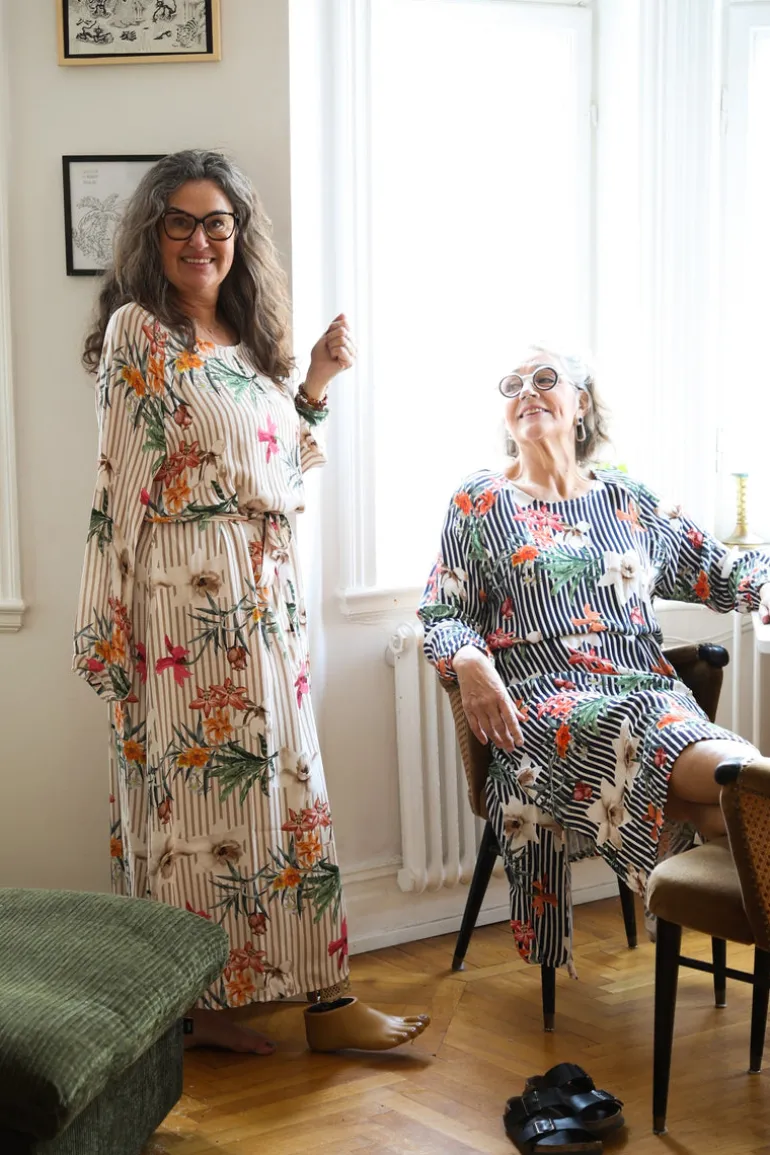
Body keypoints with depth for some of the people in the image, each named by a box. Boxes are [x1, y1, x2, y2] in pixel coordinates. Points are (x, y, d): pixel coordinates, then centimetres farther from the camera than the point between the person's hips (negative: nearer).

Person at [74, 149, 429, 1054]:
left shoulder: (247, 339, 14)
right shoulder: (136, 331, -6)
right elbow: (121, 485, -11)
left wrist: (317, 383, 9)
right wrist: (110, 627, -14)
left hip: (267, 598, 7)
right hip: (188, 599, -7)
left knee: (281, 781, 10)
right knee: (199, 784, -1)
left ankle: (324, 996, 17)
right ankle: (189, 1003, 11)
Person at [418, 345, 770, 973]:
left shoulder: (629, 500, 21)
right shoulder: (480, 503, 14)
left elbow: (720, 571, 21)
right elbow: (442, 613, 8)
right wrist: (470, 664, -14)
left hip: (650, 691, 4)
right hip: (543, 702, -4)